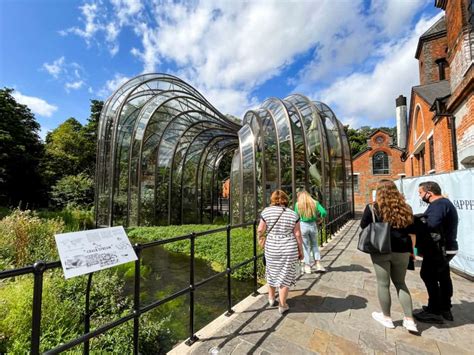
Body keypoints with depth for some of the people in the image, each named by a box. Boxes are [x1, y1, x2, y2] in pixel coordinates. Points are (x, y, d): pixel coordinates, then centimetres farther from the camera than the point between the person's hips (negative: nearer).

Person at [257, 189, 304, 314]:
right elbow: (297, 234, -4)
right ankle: (282, 305, 24)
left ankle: (271, 298, 39)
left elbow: (260, 230, -6)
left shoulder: (267, 211, -8)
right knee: (285, 276, 13)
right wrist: (301, 250, 7)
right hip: (289, 249, 0)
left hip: (271, 248, 1)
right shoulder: (293, 214, -5)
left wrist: (260, 237, 14)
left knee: (272, 272, 21)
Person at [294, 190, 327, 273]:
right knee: (314, 245, 21)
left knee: (306, 247, 11)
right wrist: (318, 218, 10)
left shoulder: (298, 204, -3)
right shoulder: (315, 203, 2)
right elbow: (324, 212, -7)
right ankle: (318, 264, 17)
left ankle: (308, 266, 19)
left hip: (302, 226, -2)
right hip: (313, 226, 2)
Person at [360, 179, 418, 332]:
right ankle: (409, 320, 23)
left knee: (383, 284, 10)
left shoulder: (373, 208, -10)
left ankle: (386, 317, 26)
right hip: (401, 250, 4)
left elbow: (364, 227, -2)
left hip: (381, 250, -4)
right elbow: (411, 230, 9)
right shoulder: (405, 208, 1)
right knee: (400, 283, 21)